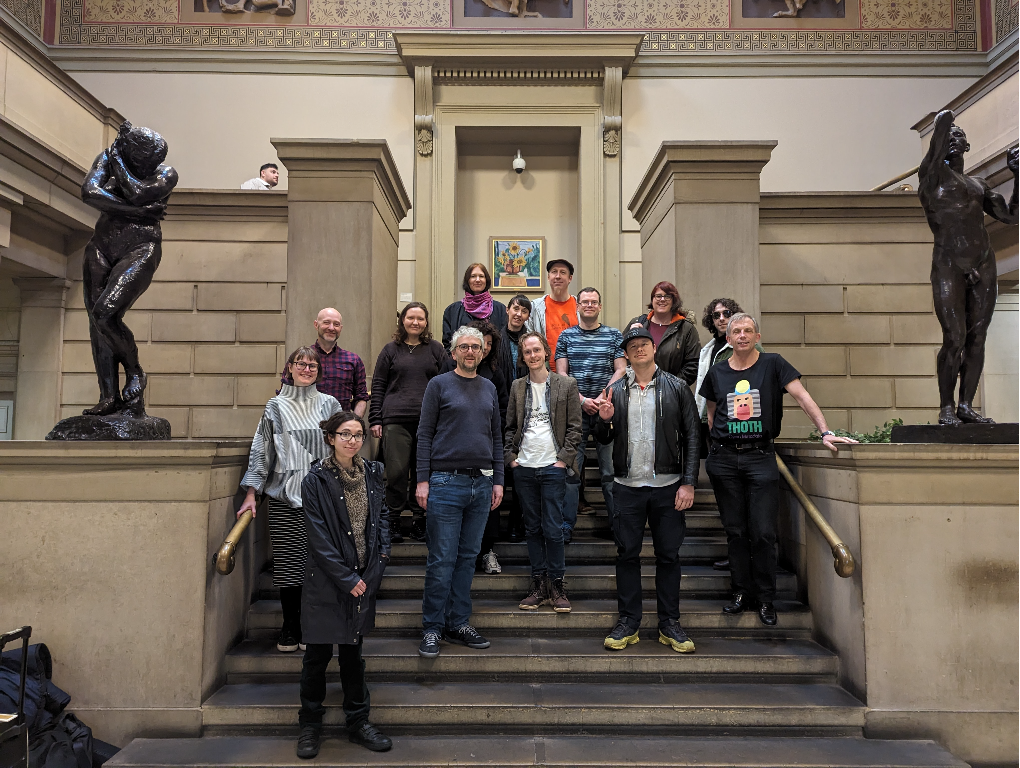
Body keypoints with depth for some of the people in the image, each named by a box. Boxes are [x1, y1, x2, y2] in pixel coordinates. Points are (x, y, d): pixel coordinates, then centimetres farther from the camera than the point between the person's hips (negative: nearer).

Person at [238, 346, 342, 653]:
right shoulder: (276, 407, 8)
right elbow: (261, 451, 8)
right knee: (288, 564, 0)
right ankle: (290, 628, 16)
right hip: (285, 497, 0)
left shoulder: (330, 405, 10)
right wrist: (251, 493, 2)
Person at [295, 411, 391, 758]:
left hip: (362, 579, 4)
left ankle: (358, 722, 27)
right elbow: (319, 538, -13)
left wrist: (381, 555, -2)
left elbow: (381, 517, 13)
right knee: (318, 654, 7)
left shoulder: (371, 474, 4)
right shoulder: (316, 480, -10)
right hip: (325, 582, -4)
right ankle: (310, 725, 25)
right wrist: (347, 579, -14)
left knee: (352, 652, 15)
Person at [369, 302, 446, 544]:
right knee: (396, 471, -4)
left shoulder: (436, 349, 13)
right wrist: (375, 420, 3)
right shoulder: (391, 350, 12)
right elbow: (378, 386, 11)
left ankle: (420, 521, 15)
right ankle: (392, 521, 9)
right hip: (395, 421, -1)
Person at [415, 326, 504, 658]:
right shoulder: (439, 385, 1)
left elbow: (496, 437, 16)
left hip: (481, 483, 5)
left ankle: (459, 624, 20)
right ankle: (432, 629, 9)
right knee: (442, 560, -2)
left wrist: (498, 480, 10)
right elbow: (425, 434, -2)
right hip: (446, 482, -4)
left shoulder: (488, 388, 14)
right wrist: (423, 480, -9)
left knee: (468, 557, 10)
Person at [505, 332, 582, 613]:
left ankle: (557, 586, 9)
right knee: (533, 528, 8)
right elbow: (509, 426, 14)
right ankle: (539, 585, 16)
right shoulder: (518, 387, 10)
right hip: (524, 468, 3)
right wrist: (510, 456, 2)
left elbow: (574, 426, 0)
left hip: (553, 467, -3)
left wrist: (564, 458, -8)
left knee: (553, 529, -3)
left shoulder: (566, 385, 2)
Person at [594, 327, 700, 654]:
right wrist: (604, 420, -11)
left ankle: (670, 625, 18)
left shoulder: (677, 388, 3)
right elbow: (603, 439, 11)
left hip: (667, 486, -1)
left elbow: (691, 437, 1)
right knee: (627, 554, 6)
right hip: (628, 487, 1)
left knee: (668, 555, 6)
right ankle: (628, 622, 18)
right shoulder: (615, 391, 8)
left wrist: (688, 483, -7)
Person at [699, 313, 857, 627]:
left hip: (760, 457, -2)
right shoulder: (717, 372, 10)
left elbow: (802, 397, -6)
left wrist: (825, 431, -17)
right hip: (724, 459, 2)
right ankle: (741, 592, 19)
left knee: (763, 532, -2)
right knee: (735, 530, 7)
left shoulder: (773, 364, 2)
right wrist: (719, 441, 9)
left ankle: (765, 599, 12)